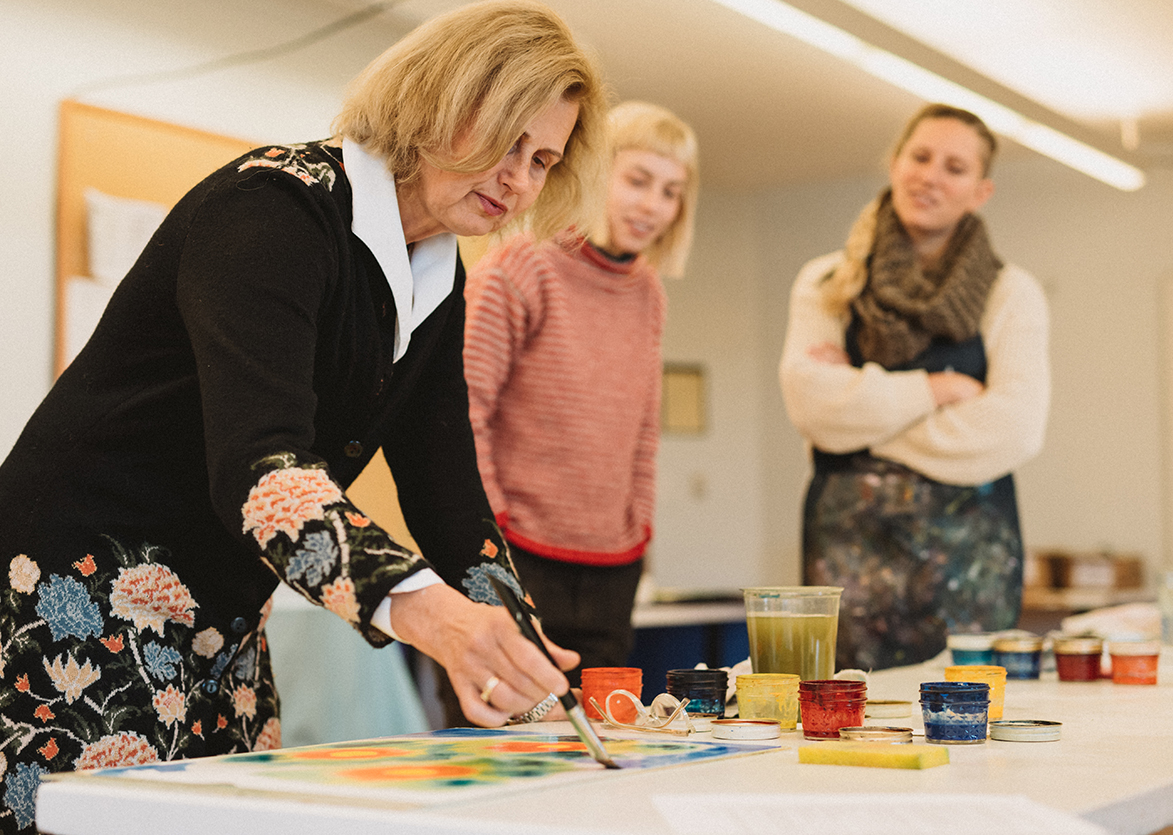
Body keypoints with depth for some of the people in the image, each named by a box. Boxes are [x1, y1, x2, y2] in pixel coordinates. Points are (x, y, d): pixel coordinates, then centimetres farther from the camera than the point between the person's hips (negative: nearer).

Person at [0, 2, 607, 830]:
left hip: (224, 624, 8)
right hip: (84, 610, -8)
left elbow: (445, 484, 4)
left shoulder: (439, 281, 6)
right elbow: (256, 462, -36)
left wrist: (518, 665, -9)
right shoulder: (269, 208, -21)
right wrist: (428, 612, -50)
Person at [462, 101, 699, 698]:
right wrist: (487, 521, -11)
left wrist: (638, 527, 14)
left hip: (610, 568, 6)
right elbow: (460, 408, -10)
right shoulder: (521, 268, -7)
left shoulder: (649, 294, 14)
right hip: (517, 558, -6)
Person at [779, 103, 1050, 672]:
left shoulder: (1011, 295, 7)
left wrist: (861, 403, -5)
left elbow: (1016, 431, -7)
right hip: (848, 543, 0)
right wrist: (938, 389, -6)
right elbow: (808, 398, -5)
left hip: (970, 552, 0)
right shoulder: (826, 283, 11)